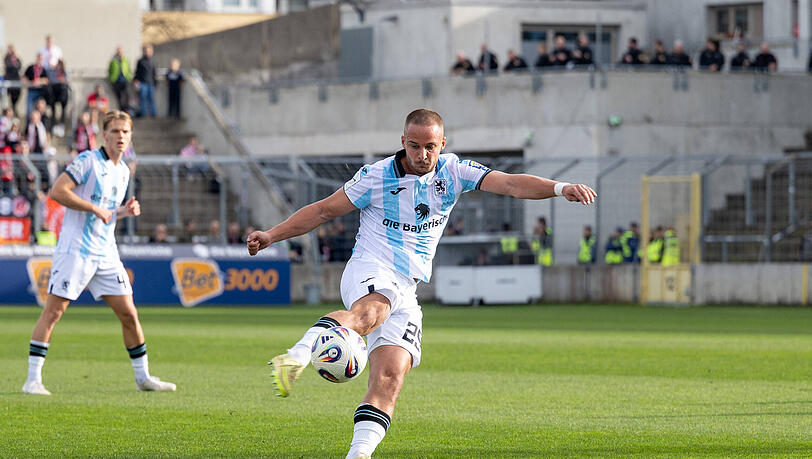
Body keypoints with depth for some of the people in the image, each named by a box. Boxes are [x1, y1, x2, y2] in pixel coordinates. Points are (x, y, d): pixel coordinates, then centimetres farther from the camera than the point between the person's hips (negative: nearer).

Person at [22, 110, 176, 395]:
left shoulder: (123, 171, 16)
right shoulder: (88, 161, -8)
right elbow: (57, 191, -16)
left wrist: (126, 210, 6)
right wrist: (95, 208, -19)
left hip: (106, 254, 7)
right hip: (75, 250, -7)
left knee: (128, 313, 5)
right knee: (54, 310, -8)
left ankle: (143, 377, 17)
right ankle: (32, 379, -5)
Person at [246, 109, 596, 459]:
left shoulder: (452, 172, 6)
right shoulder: (376, 176, -1)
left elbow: (511, 184, -4)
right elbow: (324, 210, 7)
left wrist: (560, 188, -20)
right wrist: (271, 235, 1)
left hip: (406, 292, 4)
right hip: (369, 272, -4)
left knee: (390, 376, -15)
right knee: (371, 310, -40)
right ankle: (297, 356, -58)